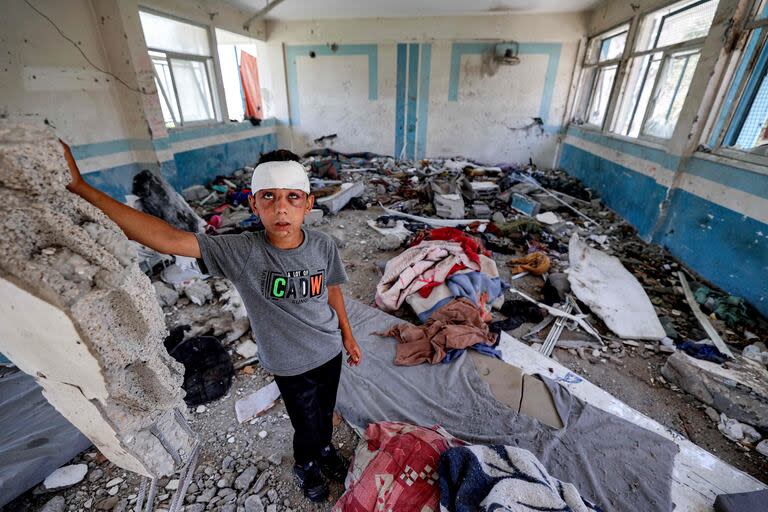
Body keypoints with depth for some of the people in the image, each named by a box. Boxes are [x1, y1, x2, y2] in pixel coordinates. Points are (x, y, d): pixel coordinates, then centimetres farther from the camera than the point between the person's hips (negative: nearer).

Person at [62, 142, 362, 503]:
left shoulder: (323, 246, -17)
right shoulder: (240, 252, -25)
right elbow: (168, 239, -31)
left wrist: (348, 336, 10)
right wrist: (81, 188, -35)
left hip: (329, 351, 3)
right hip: (290, 364, -2)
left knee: (326, 413, 27)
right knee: (307, 426, 19)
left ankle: (325, 449, 63)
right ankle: (305, 465, 56)